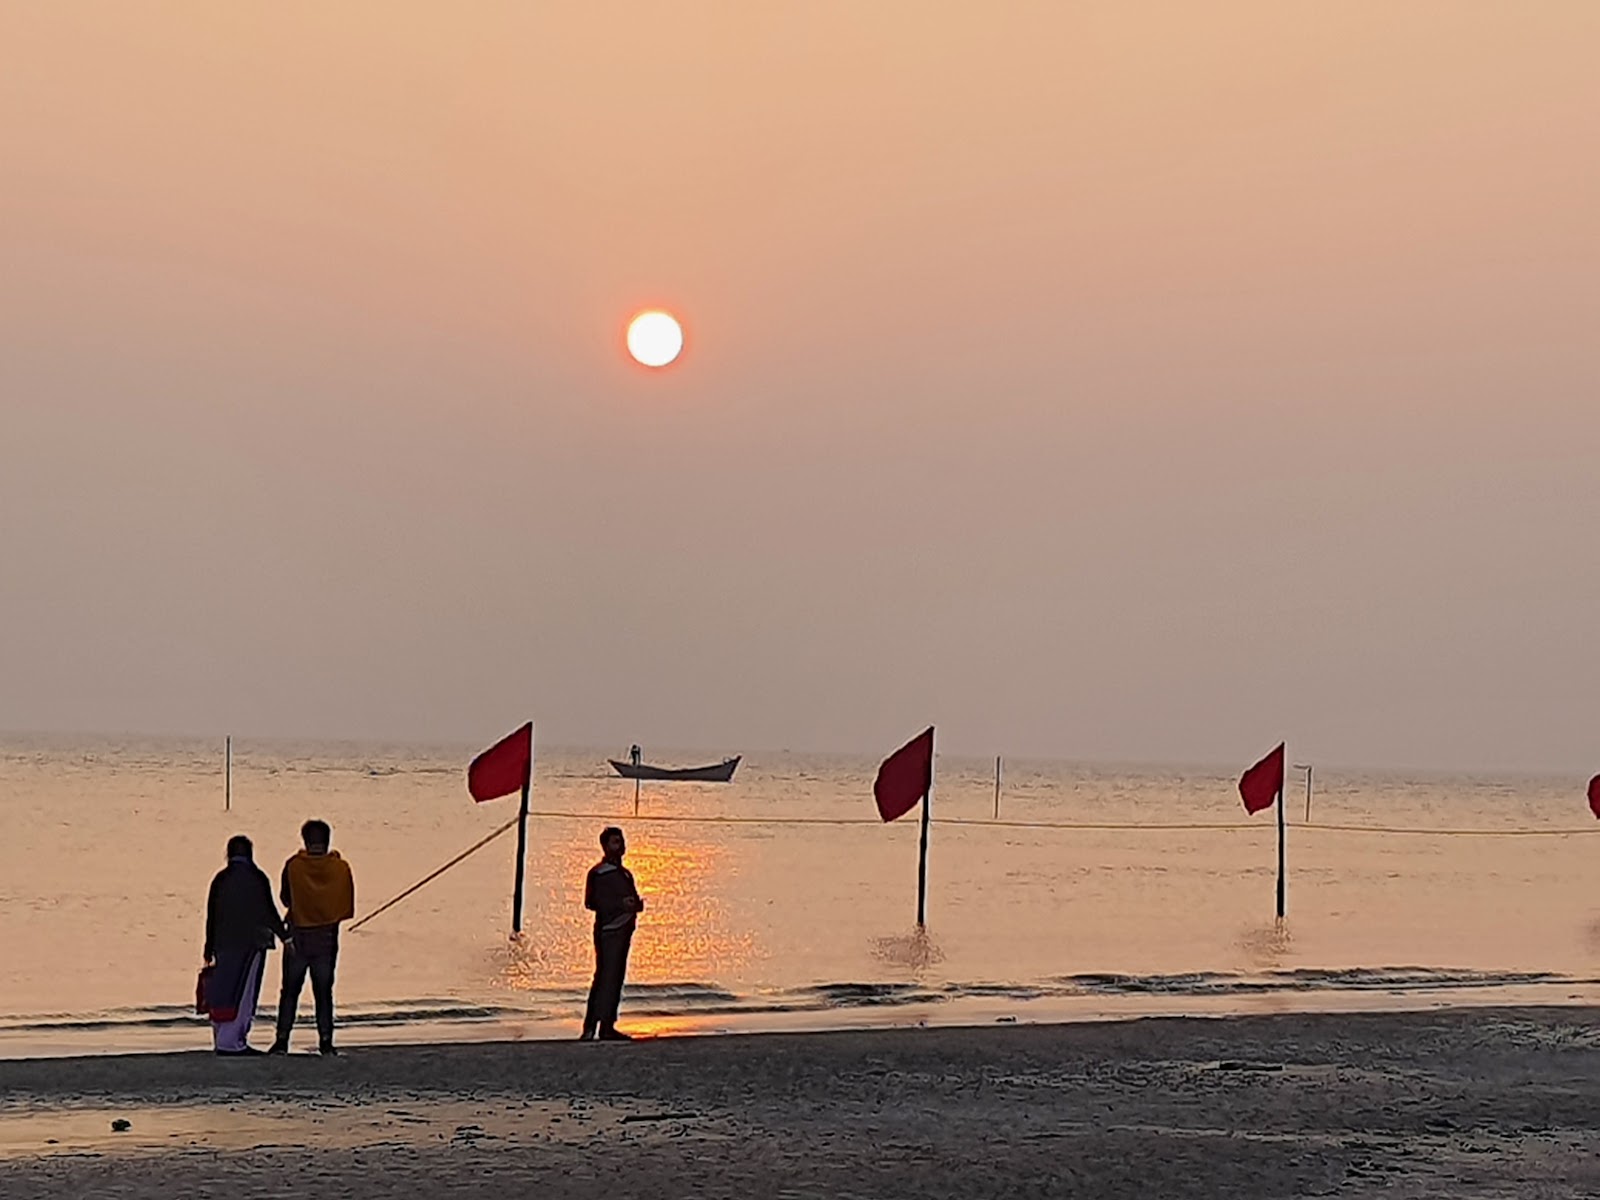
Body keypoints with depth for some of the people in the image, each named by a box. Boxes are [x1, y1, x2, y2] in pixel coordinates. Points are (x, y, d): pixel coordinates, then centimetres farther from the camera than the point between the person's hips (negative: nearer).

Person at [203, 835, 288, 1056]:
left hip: (225, 944, 3)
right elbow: (269, 911, -5)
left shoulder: (220, 879, 5)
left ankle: (222, 1038, 10)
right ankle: (230, 1041, -7)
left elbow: (212, 915, 6)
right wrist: (284, 936, 4)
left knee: (224, 991, 9)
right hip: (252, 942, -3)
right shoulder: (258, 878, -4)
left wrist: (209, 951, 11)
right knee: (243, 993, -2)